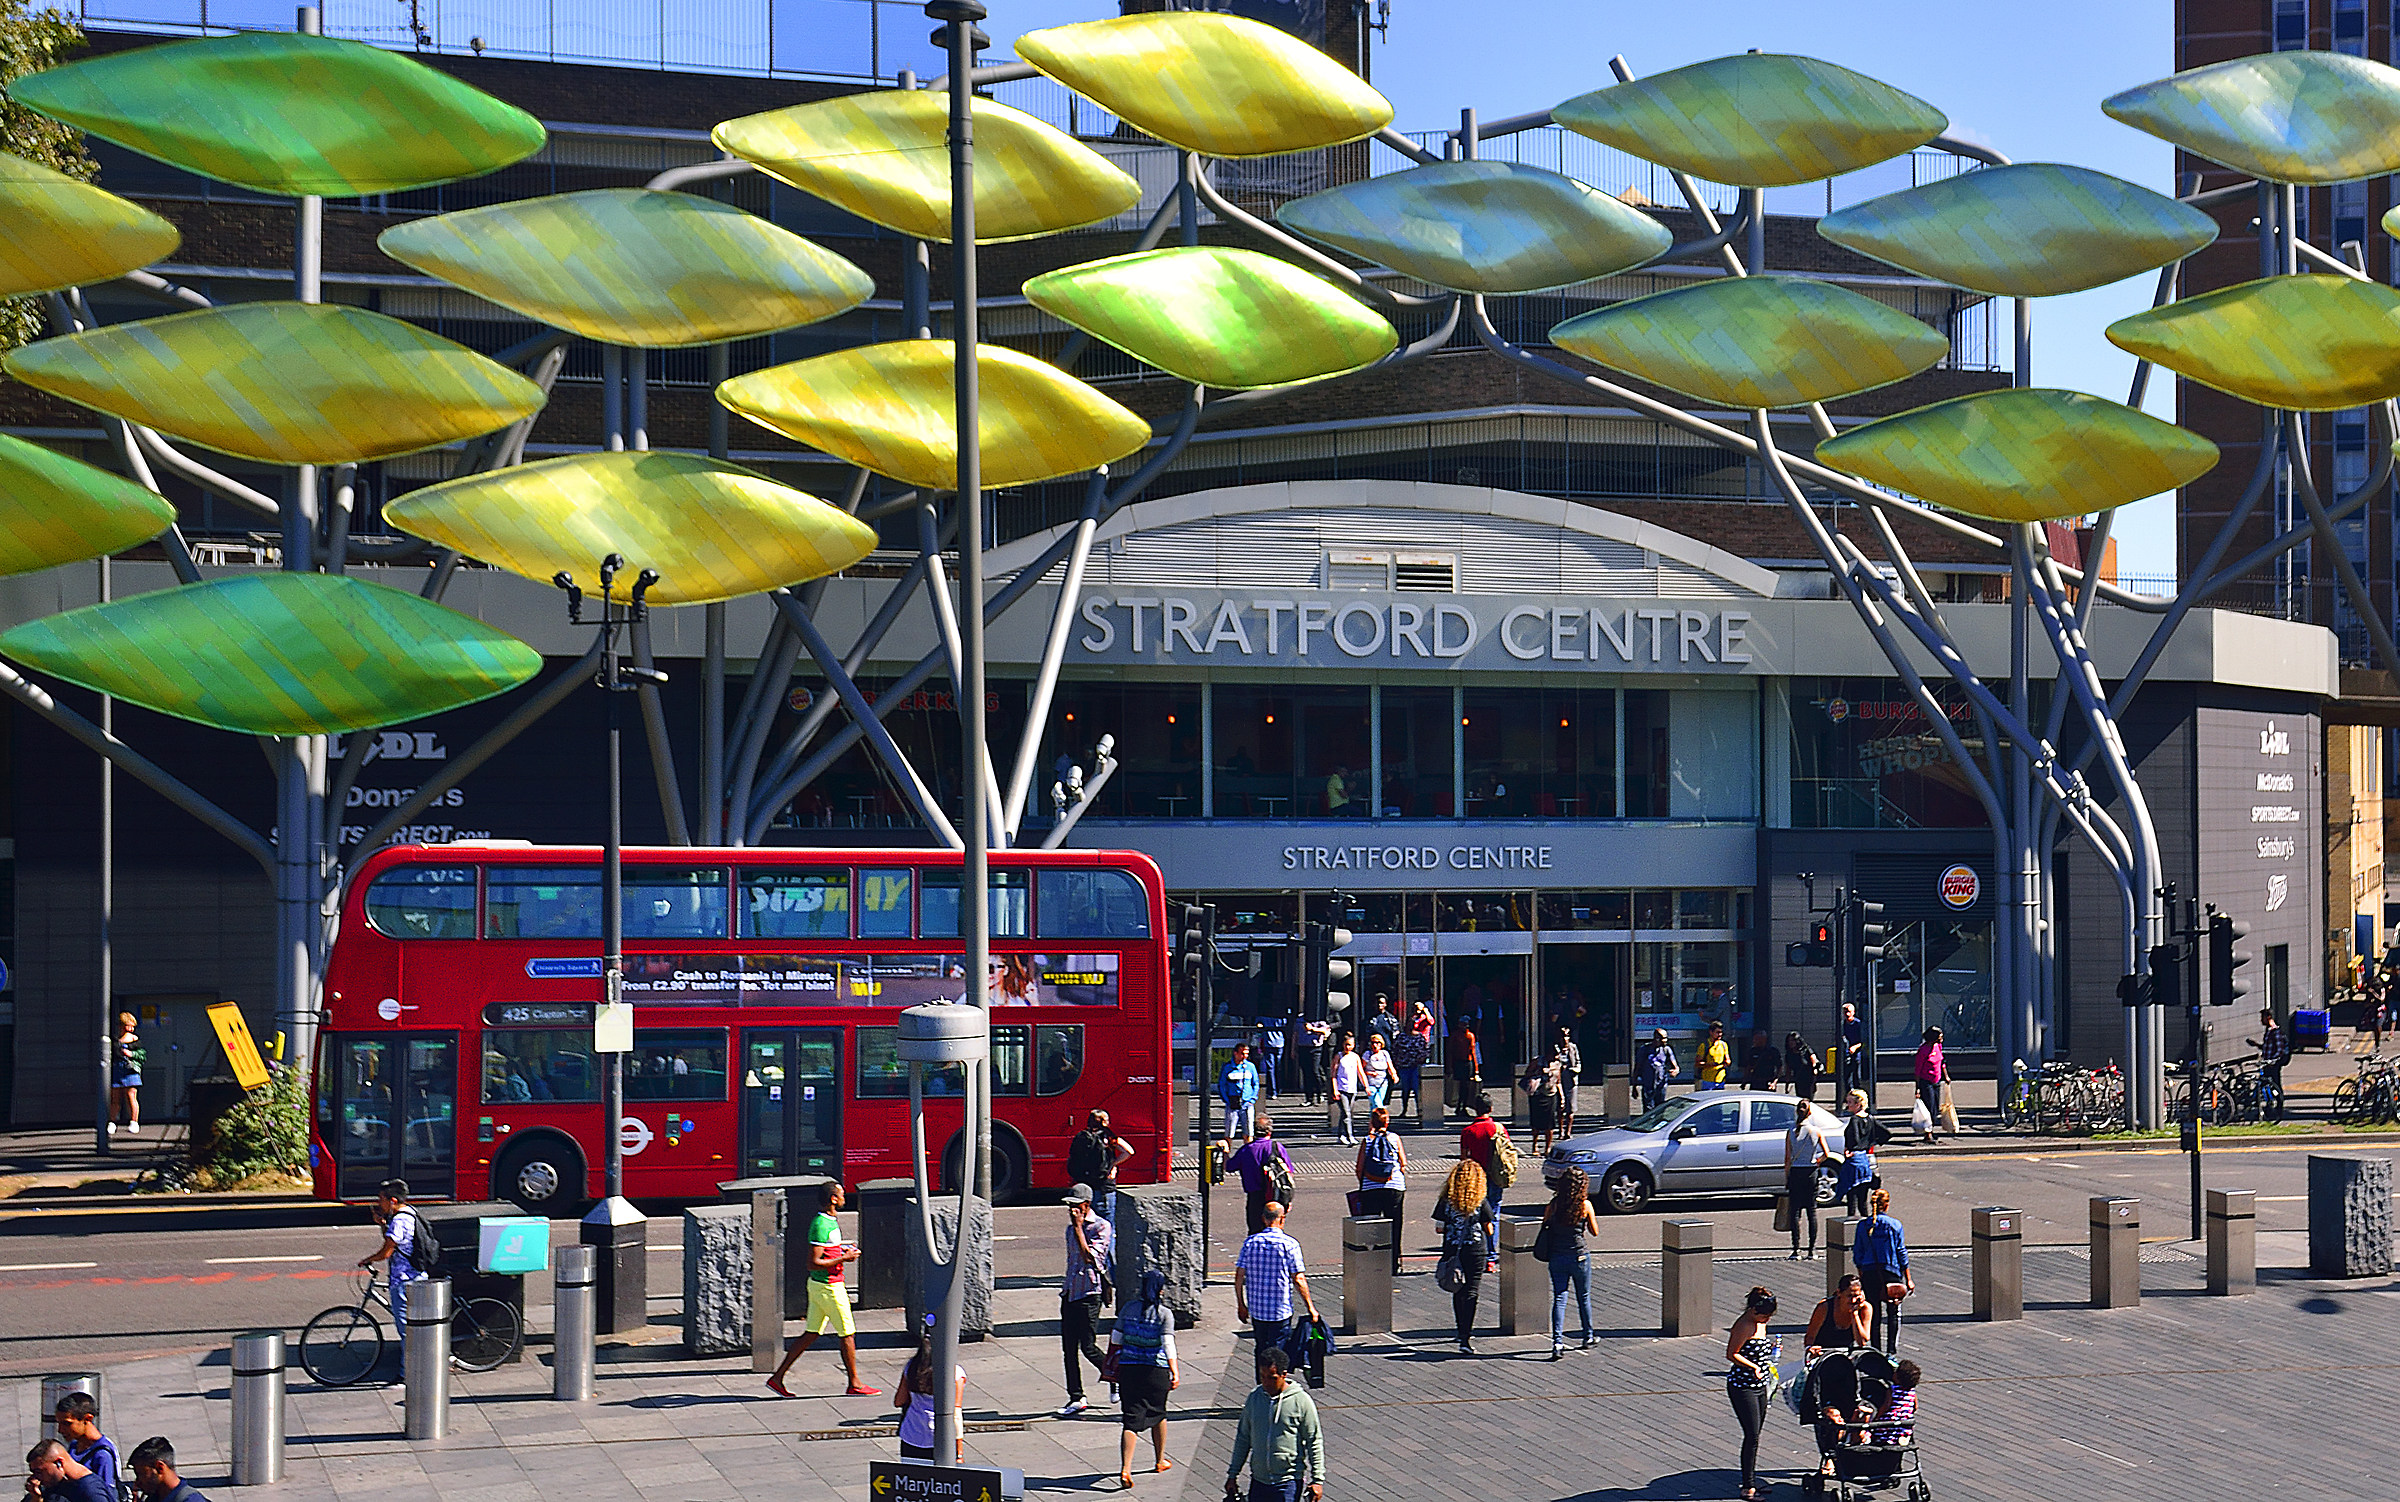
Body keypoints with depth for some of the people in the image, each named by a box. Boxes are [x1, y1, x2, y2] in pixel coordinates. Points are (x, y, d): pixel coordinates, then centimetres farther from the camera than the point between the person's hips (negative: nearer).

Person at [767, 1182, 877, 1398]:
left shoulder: (829, 1221, 11)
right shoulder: (822, 1225, -21)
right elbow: (813, 1264, -24)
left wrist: (842, 1251, 12)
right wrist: (843, 1258, -20)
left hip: (818, 1285, 10)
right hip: (829, 1287, -10)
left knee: (811, 1334, 12)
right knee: (847, 1334, 1)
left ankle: (777, 1378, 12)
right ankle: (854, 1384, 11)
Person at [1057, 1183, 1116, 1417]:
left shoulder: (1101, 1227, -9)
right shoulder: (1071, 1228, 15)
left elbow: (1089, 1257, -20)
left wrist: (1078, 1227, -19)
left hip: (1089, 1293, -7)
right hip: (1070, 1292, 7)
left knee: (1088, 1347, -7)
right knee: (1068, 1347, 3)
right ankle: (1076, 1398, 8)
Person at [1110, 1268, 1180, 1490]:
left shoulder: (1129, 1309, 3)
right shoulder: (1165, 1314, -7)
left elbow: (1115, 1339, 9)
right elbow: (1168, 1345, -14)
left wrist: (1115, 1364, 25)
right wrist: (1175, 1373, -13)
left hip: (1128, 1369, 2)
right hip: (1155, 1370, -2)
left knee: (1132, 1420, 0)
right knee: (1158, 1413, 21)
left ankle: (1125, 1469, -15)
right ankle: (1160, 1462, 37)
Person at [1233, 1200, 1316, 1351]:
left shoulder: (1250, 1242, 0)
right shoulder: (1290, 1244, -9)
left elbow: (1239, 1277, 1)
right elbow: (1298, 1280, -10)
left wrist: (1240, 1305, 11)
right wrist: (1310, 1308, -2)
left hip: (1256, 1309, 4)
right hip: (1281, 1311, -4)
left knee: (1261, 1351, 18)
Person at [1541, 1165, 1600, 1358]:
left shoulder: (1554, 1204, -4)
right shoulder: (1585, 1205, -10)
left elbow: (1544, 1226, 3)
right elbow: (1594, 1232, 0)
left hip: (1557, 1257, 1)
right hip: (1579, 1256, -1)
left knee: (1559, 1299, 2)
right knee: (1584, 1298, 17)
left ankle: (1557, 1342, -12)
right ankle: (1588, 1338, 33)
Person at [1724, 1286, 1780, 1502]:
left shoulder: (1760, 1323, 9)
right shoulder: (1743, 1326, -19)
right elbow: (1731, 1354, -17)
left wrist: (1772, 1348, 6)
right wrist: (1753, 1366, -29)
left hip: (1759, 1386, 9)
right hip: (1742, 1386, -9)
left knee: (1755, 1436, 13)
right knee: (1752, 1436, -9)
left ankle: (1751, 1482, 22)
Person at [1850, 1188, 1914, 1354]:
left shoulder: (1863, 1226, -1)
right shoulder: (1894, 1224, -6)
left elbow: (1857, 1254, 4)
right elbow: (1902, 1253, -4)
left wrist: (1861, 1275, 16)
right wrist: (1908, 1279, 1)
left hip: (1869, 1273, 2)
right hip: (1891, 1272, -2)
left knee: (1874, 1313, 9)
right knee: (1893, 1313, 10)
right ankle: (1891, 1350, 4)